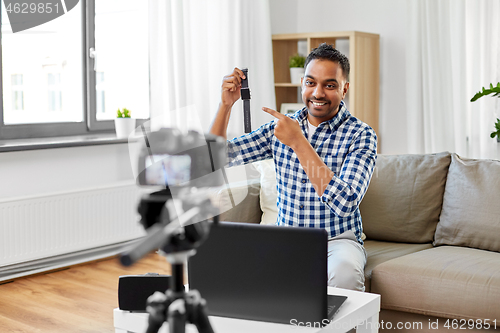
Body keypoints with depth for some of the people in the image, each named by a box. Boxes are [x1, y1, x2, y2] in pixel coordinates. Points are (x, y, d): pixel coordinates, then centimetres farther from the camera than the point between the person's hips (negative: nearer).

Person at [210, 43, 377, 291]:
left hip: (336, 241, -3)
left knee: (344, 271, -37)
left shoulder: (360, 135, -9)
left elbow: (344, 204, -24)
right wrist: (226, 104, -12)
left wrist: (299, 142, -25)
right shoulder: (281, 126, 4)